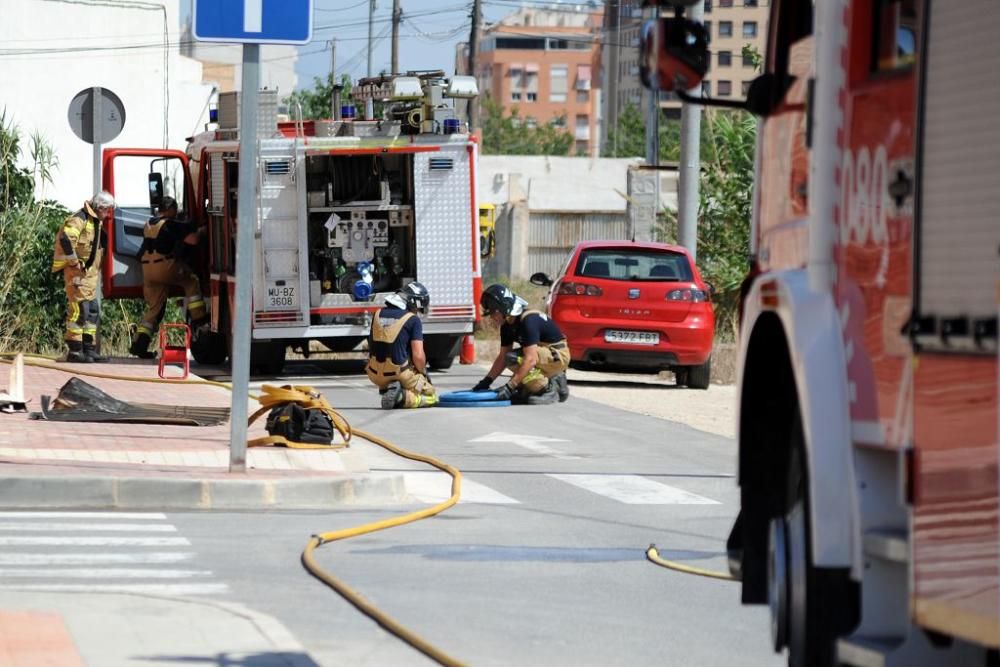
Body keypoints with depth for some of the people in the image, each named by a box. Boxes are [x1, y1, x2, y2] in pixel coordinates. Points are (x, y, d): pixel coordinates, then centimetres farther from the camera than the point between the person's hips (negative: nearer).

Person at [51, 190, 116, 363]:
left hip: (90, 274, 10)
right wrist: (74, 262, -21)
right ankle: (74, 351, -11)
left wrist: (96, 269, 22)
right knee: (79, 310, -12)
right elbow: (66, 239, -25)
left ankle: (89, 349, 16)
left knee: (93, 311, 11)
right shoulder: (79, 220, -12)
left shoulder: (97, 223, 18)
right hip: (77, 272, -10)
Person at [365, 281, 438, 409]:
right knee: (431, 396, 15)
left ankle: (385, 389, 8)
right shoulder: (413, 320, -11)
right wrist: (423, 373, 6)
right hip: (399, 374, -6)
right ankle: (403, 397, -14)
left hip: (376, 375, 6)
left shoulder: (378, 315, 5)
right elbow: (418, 356, -14)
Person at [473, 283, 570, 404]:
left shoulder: (528, 320, -27)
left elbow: (530, 359, -33)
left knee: (513, 359, -27)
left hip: (558, 355, -10)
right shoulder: (507, 325, 2)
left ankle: (549, 390, -16)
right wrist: (486, 381, -2)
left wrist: (510, 387, -35)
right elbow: (502, 357, 9)